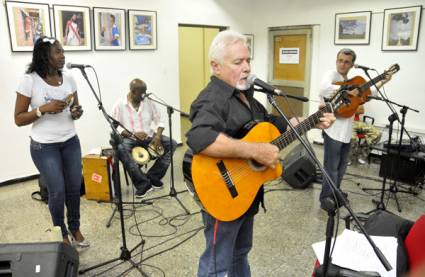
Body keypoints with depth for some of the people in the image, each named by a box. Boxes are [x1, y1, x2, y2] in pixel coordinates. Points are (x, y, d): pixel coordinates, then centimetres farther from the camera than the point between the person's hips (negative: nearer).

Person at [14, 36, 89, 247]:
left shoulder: (68, 79, 1)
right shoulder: (29, 81, -12)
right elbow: (18, 119, -9)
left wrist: (78, 112, -10)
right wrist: (44, 109, -23)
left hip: (70, 142, 4)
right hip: (44, 146, -4)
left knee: (74, 188, 9)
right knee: (58, 192, 0)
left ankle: (75, 228, 31)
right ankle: (62, 234, 24)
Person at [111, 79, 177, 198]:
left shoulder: (149, 101, 4)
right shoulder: (119, 104, -5)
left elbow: (159, 121, 6)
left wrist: (158, 136, -13)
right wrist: (132, 134, -23)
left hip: (149, 136, 3)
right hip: (129, 138, -3)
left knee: (172, 144, -18)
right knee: (120, 148, -37)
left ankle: (153, 177, -10)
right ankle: (143, 183, -27)